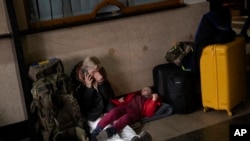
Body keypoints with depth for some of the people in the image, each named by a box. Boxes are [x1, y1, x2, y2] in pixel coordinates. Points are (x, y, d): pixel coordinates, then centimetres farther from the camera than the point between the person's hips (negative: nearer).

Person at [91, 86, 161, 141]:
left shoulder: (150, 101, 26)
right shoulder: (133, 95, 36)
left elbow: (148, 113, 7)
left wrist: (154, 100, -2)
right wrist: (119, 101, 6)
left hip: (135, 113, -3)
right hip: (125, 107, 3)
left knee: (125, 117, -37)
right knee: (114, 111, -32)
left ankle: (107, 133, -61)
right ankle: (96, 132, -42)